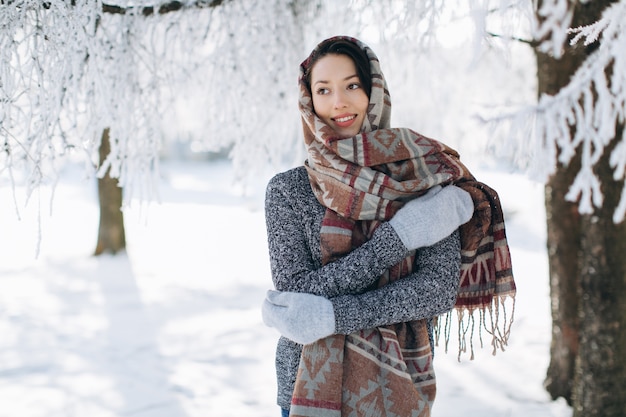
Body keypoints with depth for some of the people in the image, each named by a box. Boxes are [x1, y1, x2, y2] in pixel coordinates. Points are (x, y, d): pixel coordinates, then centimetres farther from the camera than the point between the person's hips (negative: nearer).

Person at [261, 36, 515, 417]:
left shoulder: (425, 175, -7)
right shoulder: (288, 190, -7)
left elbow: (439, 289, -13)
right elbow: (296, 292, -16)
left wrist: (331, 315, -22)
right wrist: (399, 235, -20)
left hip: (399, 387, 1)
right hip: (309, 386, 0)